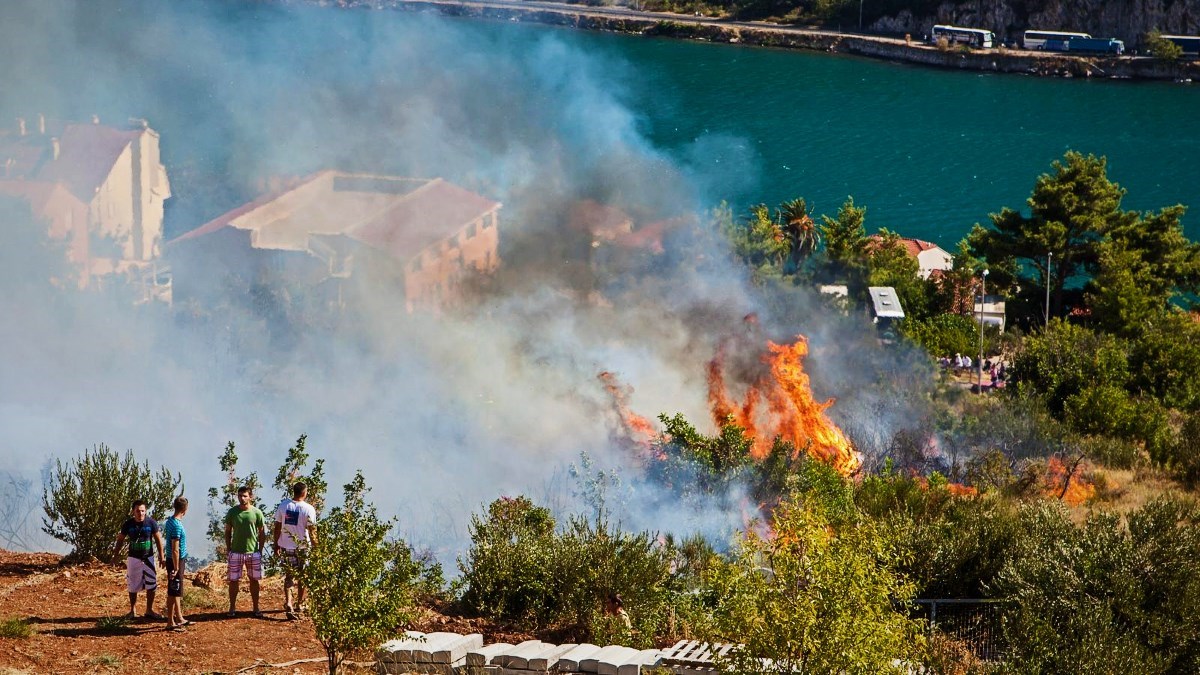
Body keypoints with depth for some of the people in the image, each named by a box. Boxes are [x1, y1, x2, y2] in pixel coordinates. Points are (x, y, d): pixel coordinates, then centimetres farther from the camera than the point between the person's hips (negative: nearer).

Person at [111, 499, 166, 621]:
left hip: (148, 558, 0)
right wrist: (115, 556, 0)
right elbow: (120, 540, 4)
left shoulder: (151, 522, -8)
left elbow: (158, 539, 2)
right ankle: (132, 610, 19)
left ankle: (149, 610, 15)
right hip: (133, 558, 0)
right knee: (133, 586, 6)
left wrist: (161, 556, 2)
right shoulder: (128, 524, -7)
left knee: (151, 585, 2)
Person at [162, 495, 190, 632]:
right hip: (176, 561, -9)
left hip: (174, 561, 9)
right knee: (173, 592, -3)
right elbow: (175, 549, -23)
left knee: (176, 592, 18)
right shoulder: (177, 526, -22)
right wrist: (176, 568, -21)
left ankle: (179, 618, 28)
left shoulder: (170, 521, 7)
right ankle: (170, 623, 2)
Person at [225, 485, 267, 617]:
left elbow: (262, 533, 3)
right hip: (236, 551, 0)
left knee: (254, 580, 8)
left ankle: (256, 608, 18)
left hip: (253, 552, 0)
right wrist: (228, 549, 2)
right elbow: (228, 532, 6)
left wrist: (260, 550, 0)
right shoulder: (232, 512, -2)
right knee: (234, 580, 2)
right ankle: (232, 608, 13)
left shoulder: (256, 513, -4)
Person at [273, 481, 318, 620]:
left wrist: (276, 545, 12)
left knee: (288, 576, 6)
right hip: (303, 547, -2)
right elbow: (312, 531, -12)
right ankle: (299, 604, 24)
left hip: (286, 546, 2)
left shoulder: (283, 505, -3)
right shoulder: (308, 509, -12)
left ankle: (288, 603, -12)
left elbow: (277, 527, 2)